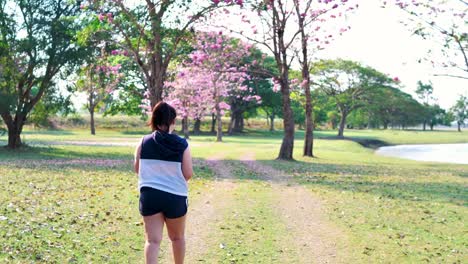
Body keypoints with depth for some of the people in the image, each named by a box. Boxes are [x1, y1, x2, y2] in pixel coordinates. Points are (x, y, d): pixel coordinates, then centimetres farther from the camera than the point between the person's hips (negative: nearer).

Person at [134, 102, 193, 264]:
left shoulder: (144, 143, -4)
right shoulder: (182, 145, -9)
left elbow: (137, 169, 5)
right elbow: (188, 174, -8)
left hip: (149, 195, 1)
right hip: (175, 197, -1)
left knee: (153, 240, 1)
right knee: (177, 237, 20)